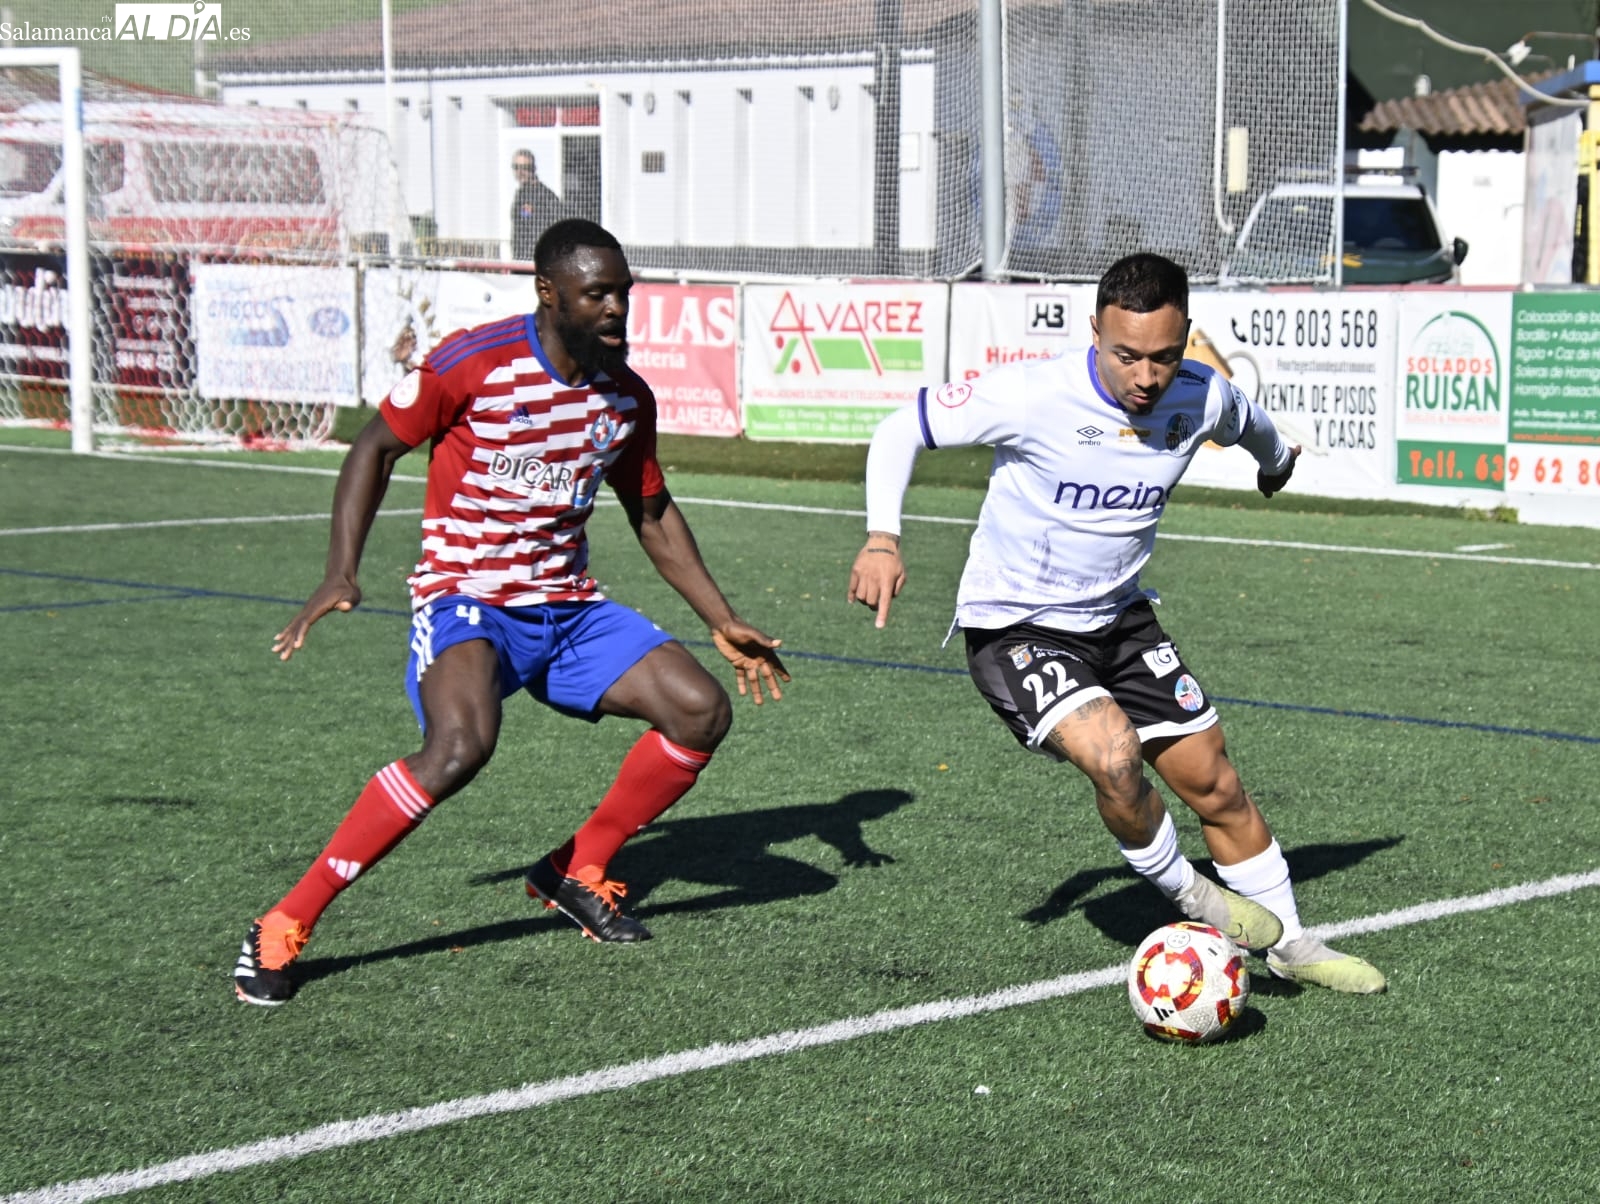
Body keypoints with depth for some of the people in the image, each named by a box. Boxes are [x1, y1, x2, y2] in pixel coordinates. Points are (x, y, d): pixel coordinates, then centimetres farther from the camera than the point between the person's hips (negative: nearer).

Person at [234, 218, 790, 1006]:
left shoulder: (626, 396, 3)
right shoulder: (473, 364, -14)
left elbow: (653, 516, 17)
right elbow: (376, 448, -4)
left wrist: (723, 623, 14)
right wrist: (340, 574, -14)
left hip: (567, 606, 7)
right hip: (465, 598, -6)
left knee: (701, 711, -7)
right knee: (462, 743, -34)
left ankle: (576, 872, 14)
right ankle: (283, 927, -23)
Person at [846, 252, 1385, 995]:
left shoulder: (1201, 399, -10)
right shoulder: (1032, 397, -25)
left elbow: (1250, 424, 17)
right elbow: (901, 430, -15)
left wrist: (1275, 461, 39)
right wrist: (882, 538, -28)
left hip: (1118, 620, 5)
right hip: (1013, 627, -5)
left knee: (1212, 781, 7)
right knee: (1113, 751, -28)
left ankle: (1290, 945, 27)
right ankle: (1187, 895, 0)